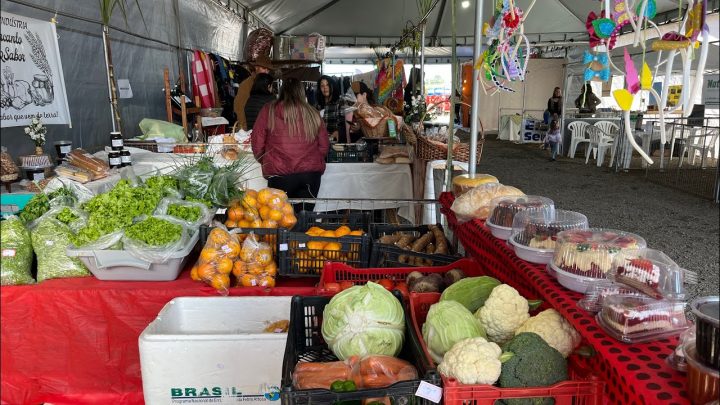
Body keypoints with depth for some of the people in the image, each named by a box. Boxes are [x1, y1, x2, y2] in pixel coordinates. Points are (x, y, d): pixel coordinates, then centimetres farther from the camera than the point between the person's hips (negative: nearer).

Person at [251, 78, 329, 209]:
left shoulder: (269, 110, 1)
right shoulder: (312, 113, 6)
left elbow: (257, 142, 2)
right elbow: (324, 145, 8)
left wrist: (264, 162, 19)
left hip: (280, 174, -2)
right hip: (311, 173, 2)